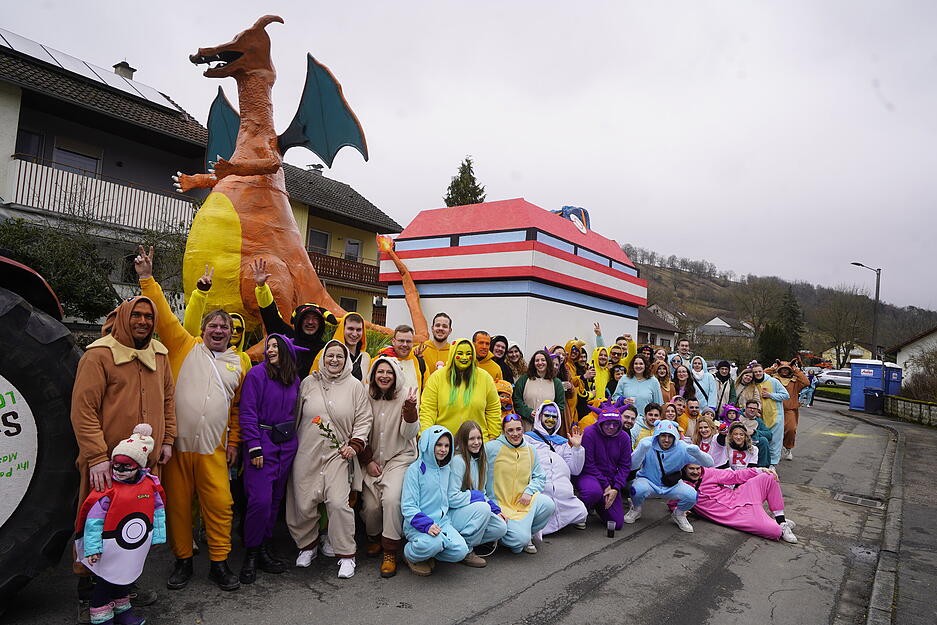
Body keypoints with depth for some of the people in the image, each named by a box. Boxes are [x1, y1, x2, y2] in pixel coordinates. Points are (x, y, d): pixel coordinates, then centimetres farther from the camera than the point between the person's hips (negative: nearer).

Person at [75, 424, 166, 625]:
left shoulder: (150, 484, -6)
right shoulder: (106, 490, -19)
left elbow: (158, 511, 4)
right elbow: (93, 520, -15)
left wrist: (157, 537, 6)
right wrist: (92, 548, -15)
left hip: (136, 547, 4)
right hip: (110, 548, -4)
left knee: (126, 578, 21)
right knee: (105, 580, 8)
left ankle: (122, 609, 40)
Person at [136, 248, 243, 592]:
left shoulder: (238, 364, 10)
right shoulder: (185, 346, 4)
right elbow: (164, 315, -5)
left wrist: (234, 442, 9)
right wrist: (147, 278, -12)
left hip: (213, 448, 1)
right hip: (176, 443, -1)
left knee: (220, 505, 0)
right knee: (177, 505, 9)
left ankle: (219, 563, 16)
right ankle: (182, 561, 27)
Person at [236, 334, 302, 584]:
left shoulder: (294, 379, 9)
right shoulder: (257, 374, -7)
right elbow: (247, 413, -10)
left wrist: (292, 440, 10)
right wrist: (254, 448, -15)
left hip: (286, 445, 5)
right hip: (262, 443, -5)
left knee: (276, 498, 10)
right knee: (260, 500, -9)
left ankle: (265, 548, 23)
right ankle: (251, 554, 8)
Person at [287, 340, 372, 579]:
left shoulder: (355, 387, 4)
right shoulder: (308, 383, 8)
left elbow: (364, 419, 5)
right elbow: (295, 416, 13)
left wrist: (355, 445, -6)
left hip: (338, 454, -2)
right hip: (307, 454, 2)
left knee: (339, 503, -12)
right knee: (303, 503, 3)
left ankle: (346, 555, 5)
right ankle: (307, 545, 30)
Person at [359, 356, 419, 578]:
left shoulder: (405, 396, -5)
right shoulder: (367, 397, 1)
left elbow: (409, 433, -11)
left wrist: (409, 408, -26)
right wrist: (367, 461, 1)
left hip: (400, 458, -2)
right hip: (372, 460, 3)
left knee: (391, 499, -23)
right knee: (371, 505, -9)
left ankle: (390, 553, -7)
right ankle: (374, 537, 24)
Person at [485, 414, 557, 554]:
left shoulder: (530, 450, 8)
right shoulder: (491, 448, -8)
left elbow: (540, 477, 12)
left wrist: (529, 491, -8)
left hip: (525, 502, 5)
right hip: (500, 504, -5)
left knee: (548, 504, -24)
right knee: (520, 539, -25)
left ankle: (527, 533, 3)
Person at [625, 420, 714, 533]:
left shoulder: (681, 448, -13)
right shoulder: (647, 443, -17)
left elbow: (709, 463, -15)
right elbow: (632, 465, -24)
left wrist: (697, 453, -37)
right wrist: (642, 449, -43)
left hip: (672, 486, 2)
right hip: (648, 481, -2)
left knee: (692, 496, -24)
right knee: (638, 490, -35)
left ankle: (679, 514, 13)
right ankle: (636, 510, 5)